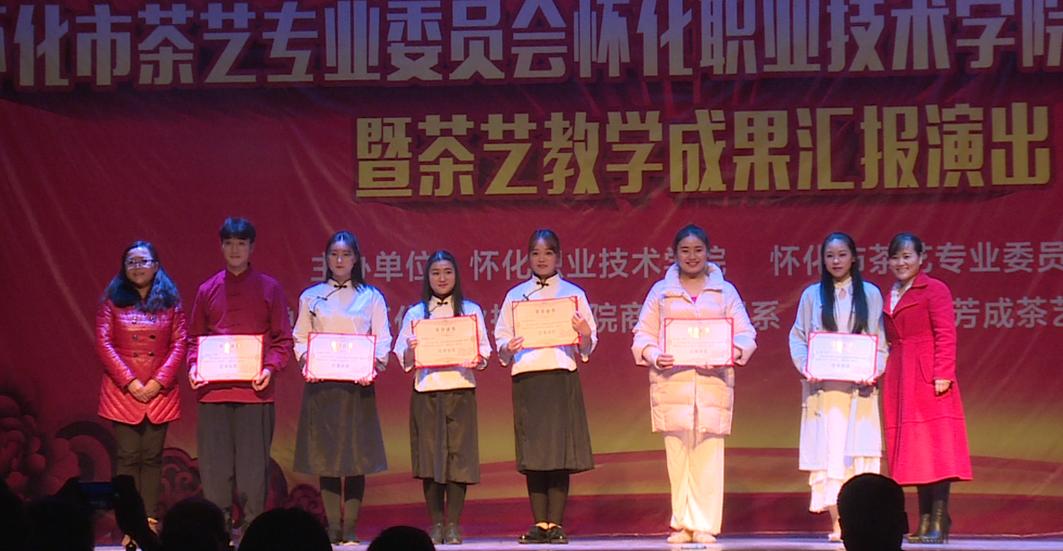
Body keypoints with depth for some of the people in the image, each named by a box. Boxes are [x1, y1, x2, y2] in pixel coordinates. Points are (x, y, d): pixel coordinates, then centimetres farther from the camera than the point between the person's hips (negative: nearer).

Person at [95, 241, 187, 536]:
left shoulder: (170, 301, 6)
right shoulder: (112, 300, 4)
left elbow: (180, 343, 1)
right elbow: (104, 344, -2)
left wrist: (158, 381, -10)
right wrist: (130, 382, -11)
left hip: (160, 391, 1)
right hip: (122, 390, -1)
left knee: (152, 456, 2)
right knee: (127, 456, -4)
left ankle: (150, 519, 3)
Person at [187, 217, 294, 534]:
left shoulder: (269, 288, 7)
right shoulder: (207, 290, 13)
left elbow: (283, 339, 6)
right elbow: (194, 338, 16)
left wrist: (270, 368, -10)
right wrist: (194, 366, -2)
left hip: (255, 390, -2)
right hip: (213, 389, 2)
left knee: (253, 462, -3)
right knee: (214, 463, 1)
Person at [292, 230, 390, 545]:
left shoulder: (371, 297, 9)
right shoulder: (311, 297, 12)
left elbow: (383, 340, 5)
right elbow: (300, 339, 10)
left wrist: (375, 364, -14)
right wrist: (305, 361, -9)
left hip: (357, 384, -1)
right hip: (320, 384, 1)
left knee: (357, 456, -3)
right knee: (325, 454, -1)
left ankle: (351, 526, 1)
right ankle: (333, 525, 3)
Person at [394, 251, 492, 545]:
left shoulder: (471, 310, 10)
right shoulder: (415, 313, 10)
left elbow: (484, 353, 6)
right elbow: (403, 360, 7)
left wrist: (476, 359, -16)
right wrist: (411, 351, -15)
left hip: (460, 390, 0)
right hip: (426, 391, 0)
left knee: (458, 454, -5)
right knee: (429, 457, -3)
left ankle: (453, 525, 0)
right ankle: (436, 523, 4)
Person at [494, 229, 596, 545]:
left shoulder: (573, 294, 11)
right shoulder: (515, 296, 15)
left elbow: (588, 347, 7)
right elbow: (501, 338, 11)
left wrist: (585, 335, -14)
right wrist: (508, 348, -11)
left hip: (561, 376, -1)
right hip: (526, 377, 2)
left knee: (559, 450, -7)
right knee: (532, 452, -1)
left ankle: (555, 523, -4)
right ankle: (539, 523, 4)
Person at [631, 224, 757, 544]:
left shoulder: (725, 291, 14)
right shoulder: (661, 291, 14)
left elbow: (746, 335, 9)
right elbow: (643, 335, 10)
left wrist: (732, 353, -13)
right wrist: (653, 356, -11)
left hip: (713, 381, 0)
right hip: (671, 381, 1)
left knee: (708, 454, -6)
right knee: (676, 453, -1)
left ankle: (705, 526, -4)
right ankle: (682, 524, 4)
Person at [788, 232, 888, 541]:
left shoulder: (871, 294, 10)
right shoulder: (812, 295, 10)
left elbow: (881, 341, 8)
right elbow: (797, 337, 9)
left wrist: (874, 371, -8)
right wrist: (805, 367, -8)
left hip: (859, 387, 0)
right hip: (823, 386, 0)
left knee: (859, 449, -7)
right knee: (827, 450, -5)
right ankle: (836, 521, -4)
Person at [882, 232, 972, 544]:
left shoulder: (934, 290, -1)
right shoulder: (890, 297, 20)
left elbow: (946, 334, -9)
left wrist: (943, 374, -18)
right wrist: (885, 376, 12)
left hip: (929, 379, -7)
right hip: (899, 383, 7)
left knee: (935, 446, -8)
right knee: (913, 450, 6)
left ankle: (939, 522, -10)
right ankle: (924, 521, 9)